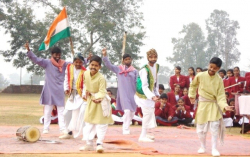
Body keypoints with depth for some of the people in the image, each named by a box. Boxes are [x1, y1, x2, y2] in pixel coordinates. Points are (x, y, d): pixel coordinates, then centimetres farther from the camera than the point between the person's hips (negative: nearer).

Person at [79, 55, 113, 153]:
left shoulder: (101, 78, -27)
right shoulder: (86, 73, -10)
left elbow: (102, 92, -28)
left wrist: (97, 98, -45)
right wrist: (85, 92, 0)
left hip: (100, 101, -6)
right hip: (90, 101, 6)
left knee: (101, 123, -5)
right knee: (89, 123, 13)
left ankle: (99, 143, 1)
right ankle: (89, 144, 23)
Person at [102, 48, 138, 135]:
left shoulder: (134, 71, 8)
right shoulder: (118, 69, 7)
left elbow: (137, 82, 5)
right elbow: (108, 65, 2)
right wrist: (105, 55, -9)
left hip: (132, 93, 3)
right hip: (123, 93, -3)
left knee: (132, 112, 7)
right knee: (127, 111, -15)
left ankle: (126, 127, 28)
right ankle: (125, 129, -7)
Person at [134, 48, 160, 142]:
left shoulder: (156, 66, 2)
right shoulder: (144, 70, -25)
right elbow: (144, 86, -29)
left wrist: (156, 94, 12)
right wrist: (152, 96, -39)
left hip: (150, 94, 9)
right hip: (143, 95, -9)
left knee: (151, 112, 17)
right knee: (147, 113, -12)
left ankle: (144, 134, 31)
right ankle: (143, 136, -5)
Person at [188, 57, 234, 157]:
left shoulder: (219, 80, -11)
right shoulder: (200, 76, -9)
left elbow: (221, 96, -13)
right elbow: (193, 85, 13)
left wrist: (225, 106, -28)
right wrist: (191, 95, 9)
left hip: (214, 105, -1)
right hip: (202, 104, 1)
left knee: (215, 127, -7)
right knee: (201, 128, 7)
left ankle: (214, 149, 5)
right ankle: (202, 146, 27)